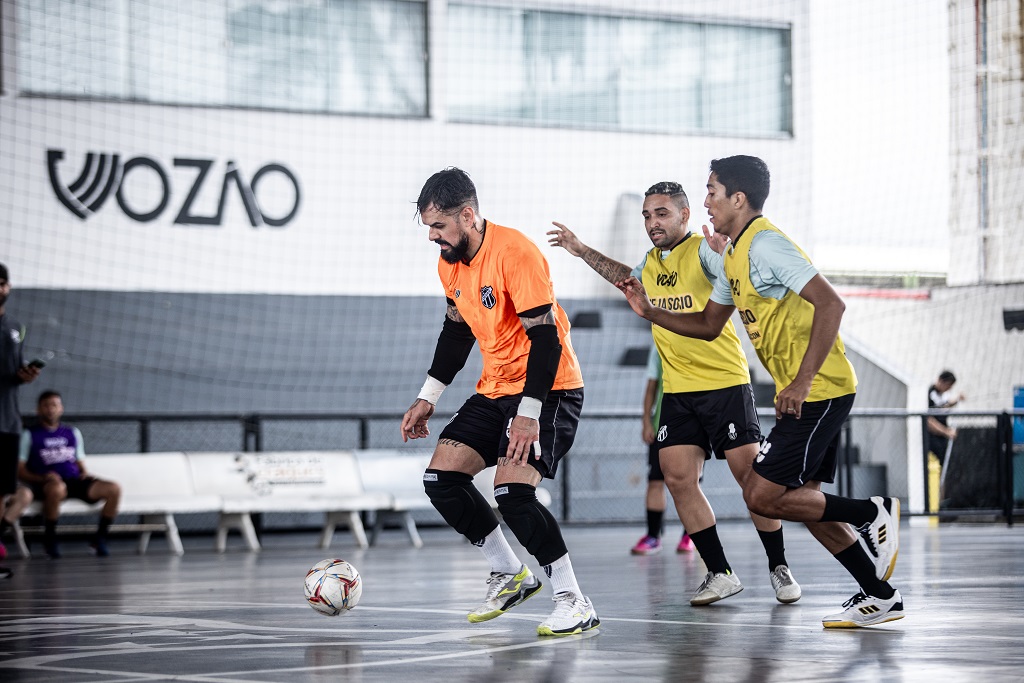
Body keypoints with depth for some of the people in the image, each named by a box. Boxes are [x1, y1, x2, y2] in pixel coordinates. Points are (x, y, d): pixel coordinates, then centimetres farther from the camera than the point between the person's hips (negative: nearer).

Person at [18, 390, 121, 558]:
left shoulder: (73, 433, 24)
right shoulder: (30, 435, 9)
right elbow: (20, 470, 3)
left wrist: (85, 473, 1)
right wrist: (42, 478, -15)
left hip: (75, 481, 4)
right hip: (45, 484, -4)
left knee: (114, 489, -22)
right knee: (57, 488, -44)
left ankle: (99, 537, -5)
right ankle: (49, 537, -18)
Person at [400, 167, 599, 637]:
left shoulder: (515, 253, -22)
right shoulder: (449, 264, 4)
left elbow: (545, 335, -24)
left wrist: (529, 412, -29)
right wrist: (428, 397, 17)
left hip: (547, 391, -9)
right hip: (496, 389, 9)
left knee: (512, 490, -23)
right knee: (441, 478, 1)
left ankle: (573, 601, -12)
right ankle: (510, 575, 16)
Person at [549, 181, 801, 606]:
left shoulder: (702, 250, -9)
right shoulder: (651, 261, 12)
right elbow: (627, 279, 36)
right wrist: (583, 252, 34)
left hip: (726, 382, -6)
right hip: (677, 391, 6)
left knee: (750, 475, -6)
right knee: (678, 477, -5)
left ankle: (779, 568, 10)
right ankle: (720, 574, 4)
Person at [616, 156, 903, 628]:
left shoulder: (765, 244, -17)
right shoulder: (733, 255, 14)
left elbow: (830, 304, -25)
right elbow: (709, 324, 25)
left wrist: (801, 383, -28)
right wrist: (650, 312, 11)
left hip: (819, 390, -10)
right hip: (802, 394, 10)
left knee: (762, 496, -11)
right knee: (802, 500, 11)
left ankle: (874, 515, 1)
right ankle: (879, 597, 16)